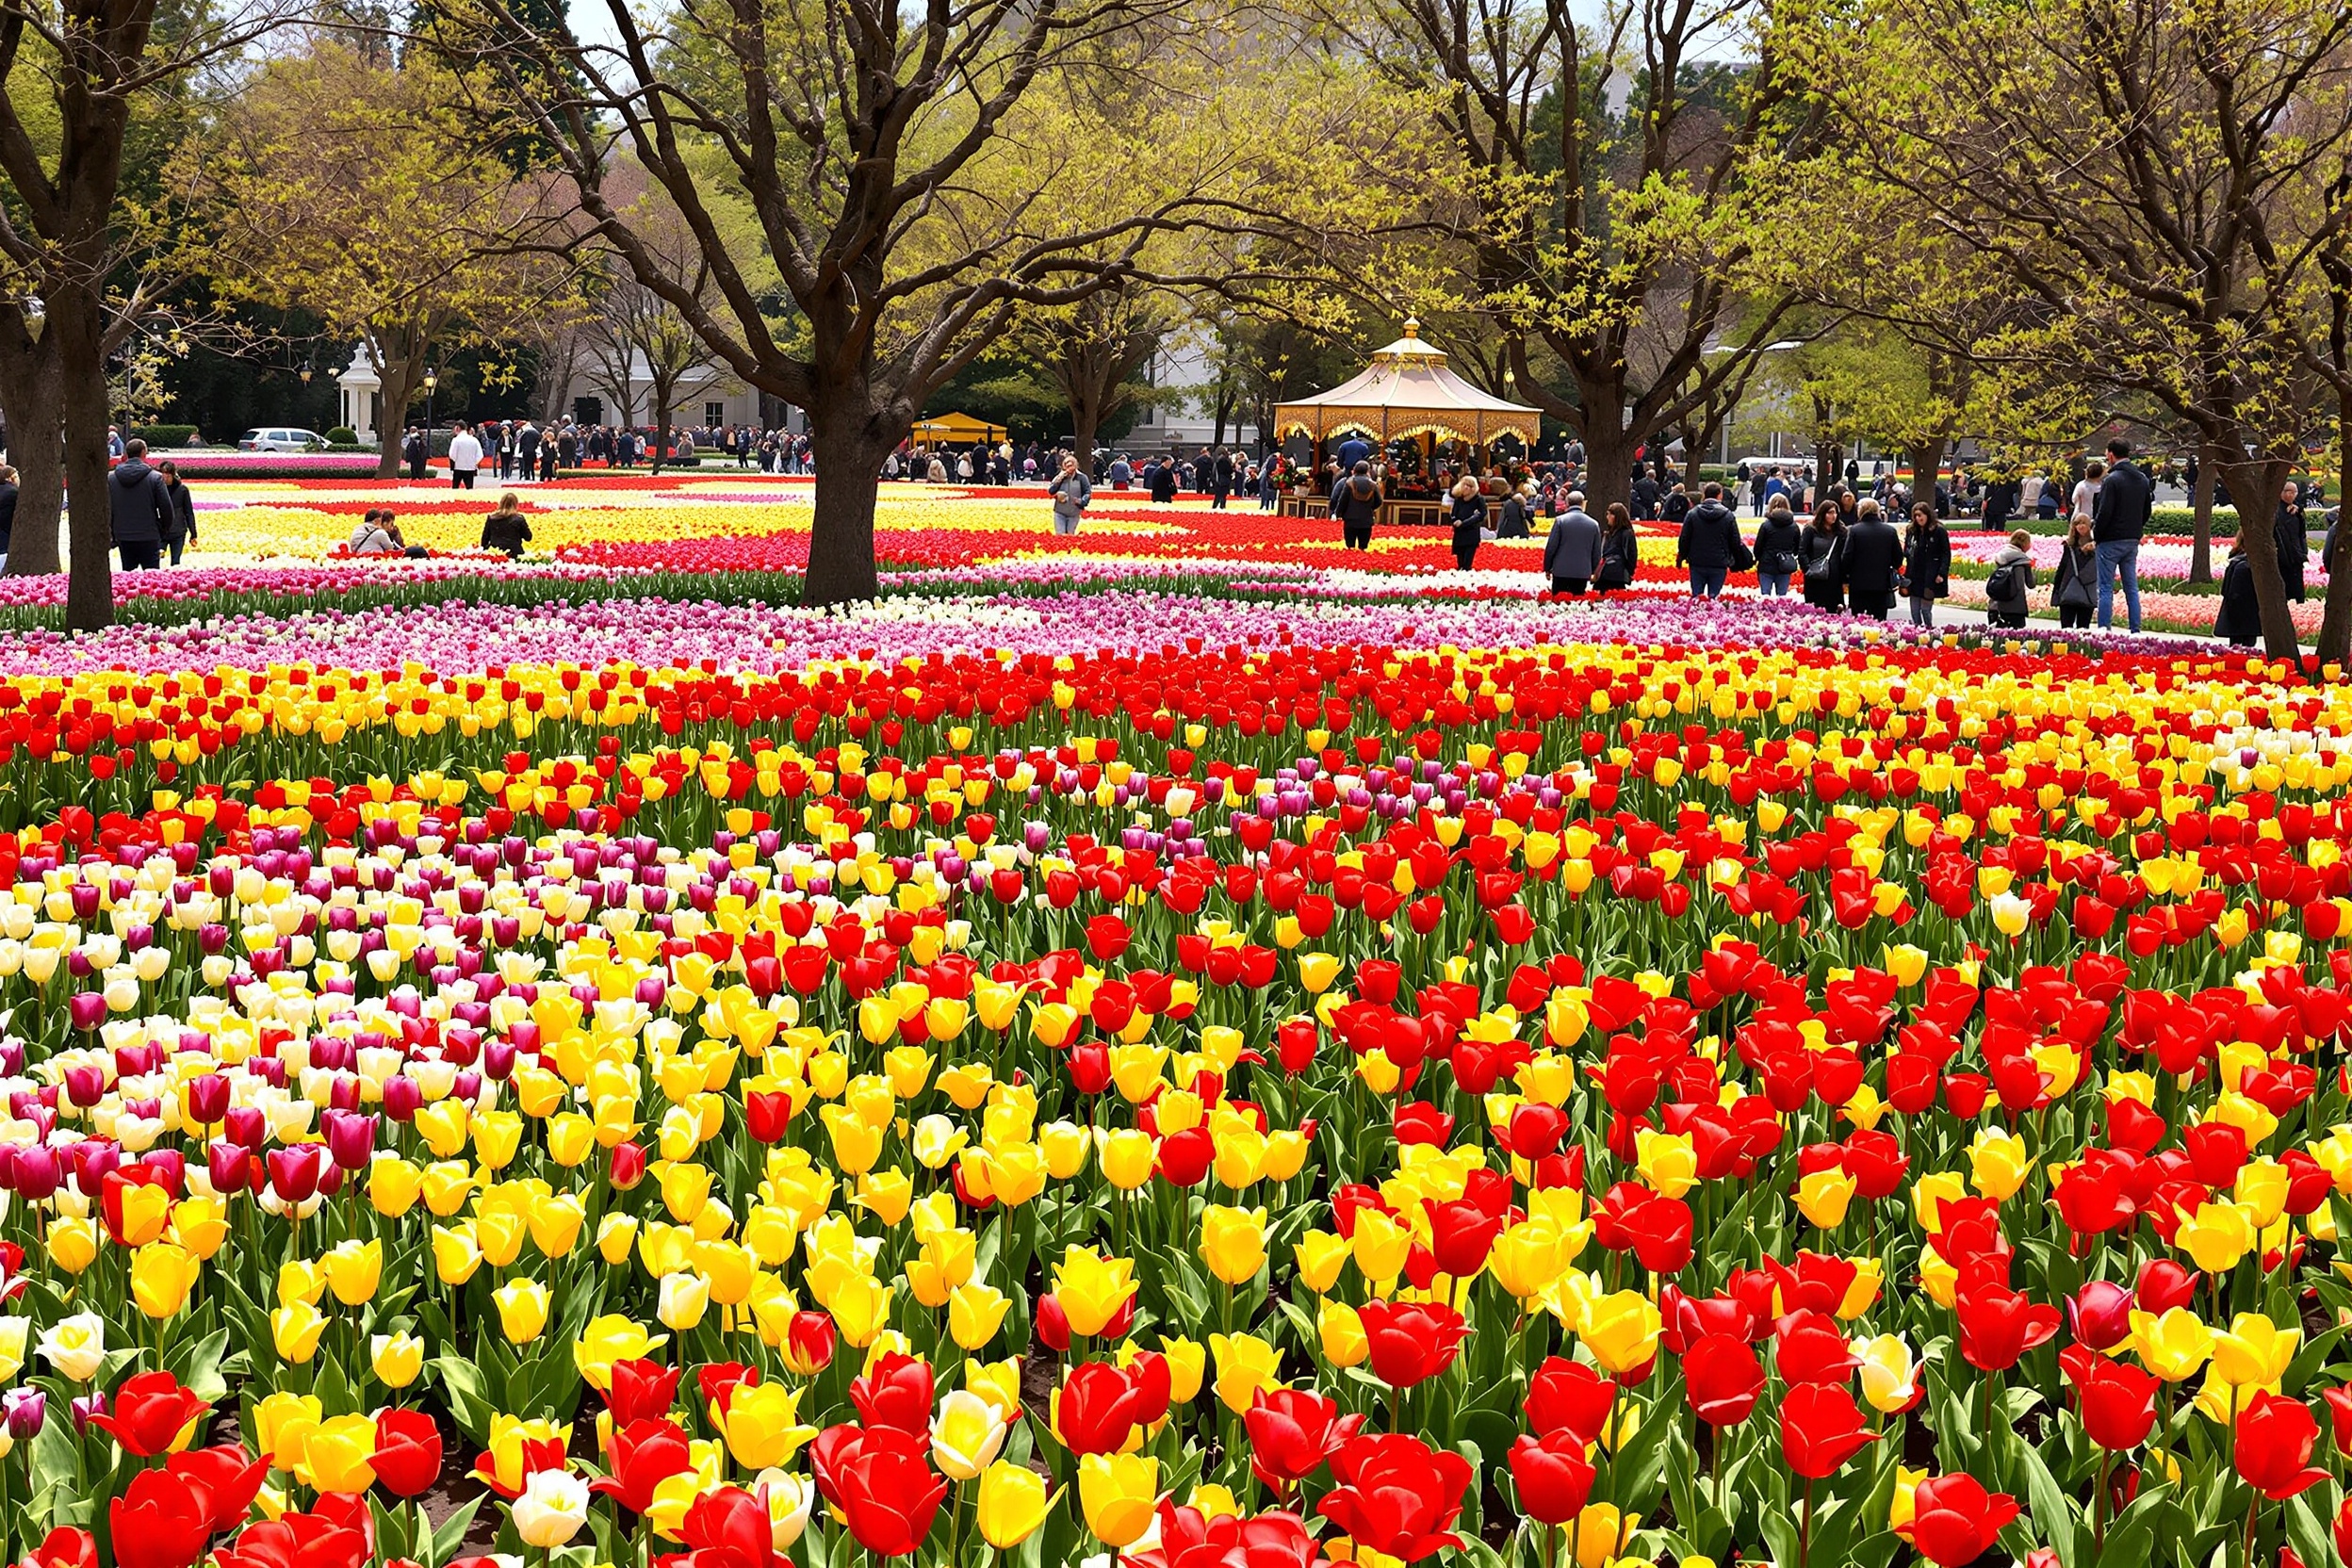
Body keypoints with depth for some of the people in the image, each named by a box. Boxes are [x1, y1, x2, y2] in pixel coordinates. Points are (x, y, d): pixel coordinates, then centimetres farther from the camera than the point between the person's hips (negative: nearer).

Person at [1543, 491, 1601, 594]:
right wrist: (1592, 571, 22)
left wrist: (1547, 568, 8)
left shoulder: (1560, 521, -5)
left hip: (1562, 571, -2)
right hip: (1583, 573, 2)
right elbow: (1597, 552, 10)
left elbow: (1551, 547, -4)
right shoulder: (1593, 524, 4)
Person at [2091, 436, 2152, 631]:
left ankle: (2104, 630, -7)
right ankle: (2135, 631, 8)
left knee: (2106, 589, -4)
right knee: (2132, 589, 9)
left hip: (2111, 541, -7)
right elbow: (2147, 511, 16)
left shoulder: (2113, 480, -15)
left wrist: (2095, 534, -4)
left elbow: (2104, 513, -17)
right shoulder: (2142, 479, 9)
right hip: (2133, 541, 7)